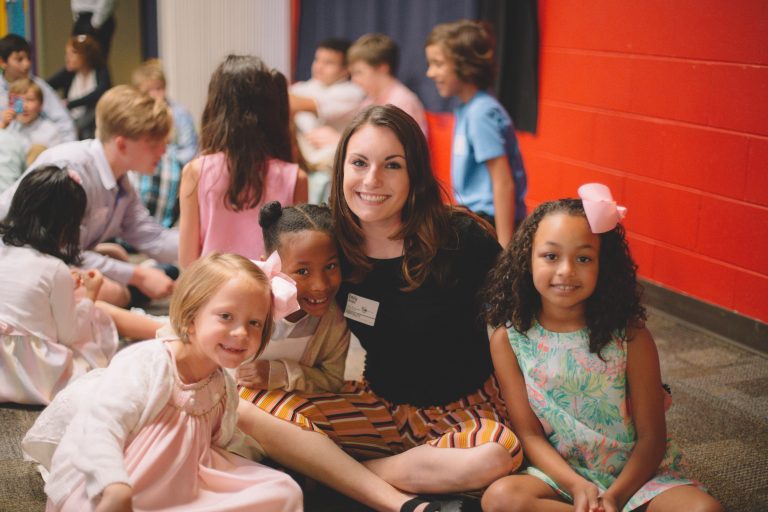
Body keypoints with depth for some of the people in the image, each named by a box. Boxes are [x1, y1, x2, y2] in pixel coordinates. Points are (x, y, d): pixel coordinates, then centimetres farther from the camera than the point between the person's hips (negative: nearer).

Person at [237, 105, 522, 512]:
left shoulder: (461, 237, -14)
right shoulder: (337, 244, -5)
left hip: (466, 409, -2)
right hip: (381, 406, 3)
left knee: (499, 453, -37)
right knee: (252, 407, -19)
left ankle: (333, 469, -17)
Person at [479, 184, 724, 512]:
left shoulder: (630, 337, -9)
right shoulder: (509, 339, -7)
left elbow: (651, 436, -7)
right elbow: (528, 433, -5)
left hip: (634, 472, -1)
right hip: (561, 473, 2)